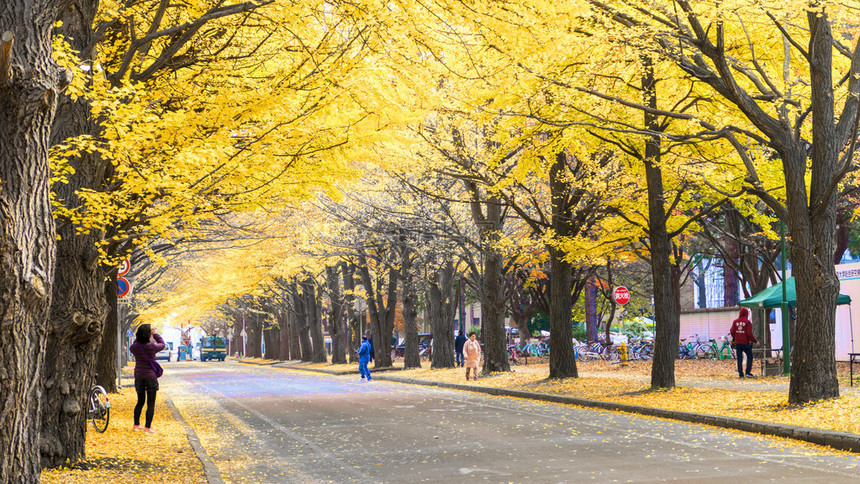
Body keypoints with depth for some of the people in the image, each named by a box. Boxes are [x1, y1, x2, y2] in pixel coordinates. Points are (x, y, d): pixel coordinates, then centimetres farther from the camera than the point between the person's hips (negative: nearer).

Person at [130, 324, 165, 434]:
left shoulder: (134, 347, -5)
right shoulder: (151, 347, -16)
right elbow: (162, 344, 4)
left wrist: (140, 335, 18)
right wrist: (155, 334, 12)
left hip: (138, 376, 5)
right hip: (150, 376, -5)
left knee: (140, 402, 19)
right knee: (151, 404, 1)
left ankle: (136, 424, 24)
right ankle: (147, 427, -2)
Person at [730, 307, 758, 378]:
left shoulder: (735, 321, 4)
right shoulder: (747, 322, -9)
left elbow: (732, 332, 4)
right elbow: (749, 334, -13)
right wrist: (755, 341, -2)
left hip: (737, 343, 4)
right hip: (746, 343, -4)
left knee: (739, 358, 8)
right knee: (749, 357, 8)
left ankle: (741, 374, 5)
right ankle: (748, 372, -5)